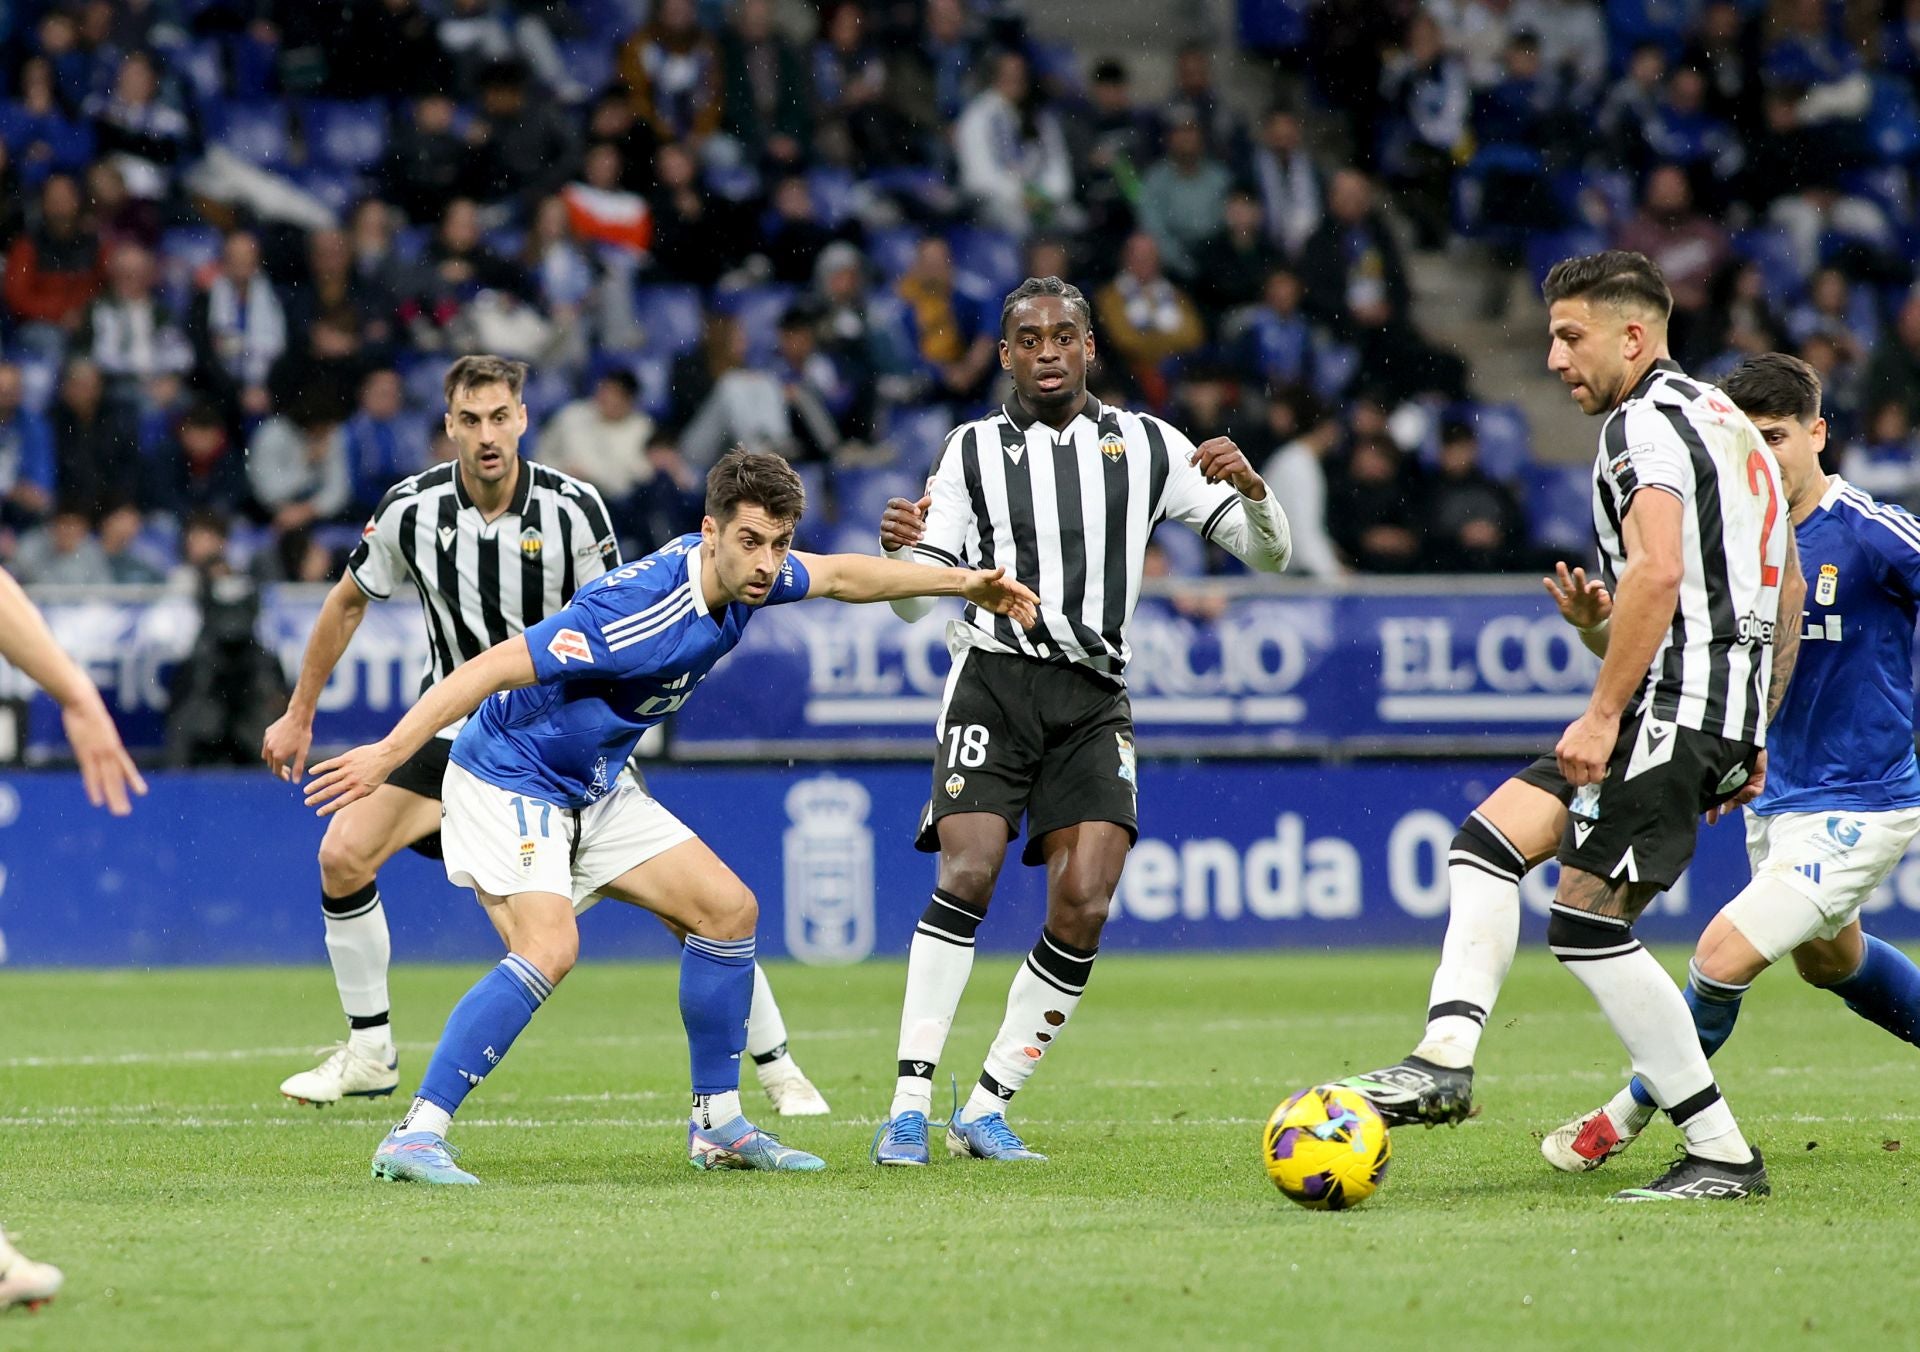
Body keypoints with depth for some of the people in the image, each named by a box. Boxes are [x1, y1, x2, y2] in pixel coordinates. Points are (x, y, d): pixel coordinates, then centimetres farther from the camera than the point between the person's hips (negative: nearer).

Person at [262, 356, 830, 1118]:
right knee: (343, 852, -13)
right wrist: (299, 715, 11)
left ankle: (776, 1068, 1)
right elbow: (348, 602, 7)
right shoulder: (412, 509, -10)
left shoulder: (571, 508, -16)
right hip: (457, 725, 2)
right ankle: (370, 1055, 5)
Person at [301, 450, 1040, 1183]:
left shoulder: (746, 575, -6)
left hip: (595, 789, 9)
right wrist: (388, 752, -40)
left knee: (727, 908, 6)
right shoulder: (639, 608, -32)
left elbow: (841, 574, 17)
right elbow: (490, 669, -33)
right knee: (548, 949, -28)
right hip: (508, 783, -9)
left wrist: (963, 581, 23)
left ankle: (717, 1124, 18)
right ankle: (414, 1137, -28)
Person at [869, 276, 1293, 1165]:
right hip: (994, 681, -1)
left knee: (1084, 906, -13)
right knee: (968, 873, -20)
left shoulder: (1147, 446, 13)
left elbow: (1269, 553, 11)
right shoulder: (974, 449, 11)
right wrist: (900, 551, -17)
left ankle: (987, 1109, -1)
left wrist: (1249, 487, -10)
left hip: (1093, 699, 2)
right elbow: (915, 601, 6)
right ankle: (909, 1108, -19)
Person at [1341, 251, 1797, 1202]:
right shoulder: (1724, 421, 22)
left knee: (1586, 923, -10)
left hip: (1674, 698, -10)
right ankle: (1445, 1061, -5)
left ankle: (1720, 1153, -8)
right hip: (1728, 711, 10)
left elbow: (1658, 571, -24)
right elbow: (1787, 587, 26)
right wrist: (1752, 736, 27)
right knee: (1490, 838, 7)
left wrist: (1604, 713, -24)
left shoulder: (1643, 424, -9)